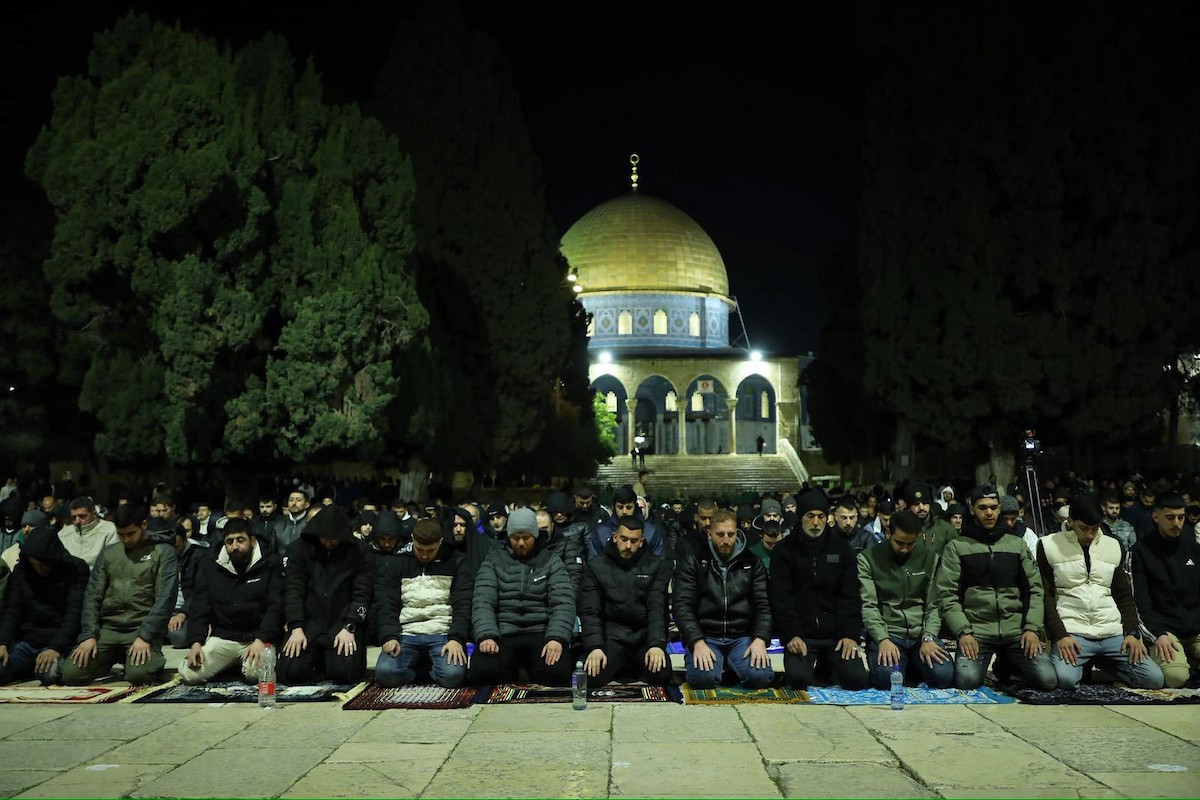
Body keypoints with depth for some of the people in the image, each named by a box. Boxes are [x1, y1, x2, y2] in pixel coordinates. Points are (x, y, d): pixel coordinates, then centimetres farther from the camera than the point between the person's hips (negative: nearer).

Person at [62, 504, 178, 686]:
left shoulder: (163, 552, 1)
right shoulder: (107, 553, 14)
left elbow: (165, 599, -8)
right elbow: (92, 596, 9)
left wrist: (145, 637, -19)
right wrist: (88, 635, -6)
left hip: (143, 628, -4)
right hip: (107, 628, 4)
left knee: (139, 674, -30)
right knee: (70, 674, -15)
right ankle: (112, 660, 13)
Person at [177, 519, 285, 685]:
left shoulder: (269, 565, 0)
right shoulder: (210, 568, 9)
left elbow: (276, 607, -8)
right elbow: (199, 609, 6)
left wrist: (261, 640, -21)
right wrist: (195, 642, -10)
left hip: (258, 637, -3)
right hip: (222, 637, 3)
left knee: (256, 673, -33)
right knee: (189, 674, -19)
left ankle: (244, 665, 5)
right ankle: (232, 666, 10)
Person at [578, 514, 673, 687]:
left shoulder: (657, 565, 4)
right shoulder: (596, 566, 4)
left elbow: (657, 608, -6)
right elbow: (590, 611, -4)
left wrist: (657, 644, -22)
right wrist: (595, 647, -20)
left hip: (645, 636, 1)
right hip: (612, 637, 0)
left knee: (661, 674, -27)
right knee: (592, 676, -27)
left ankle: (631, 669, 7)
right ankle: (620, 668, 7)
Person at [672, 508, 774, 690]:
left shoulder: (752, 563, 10)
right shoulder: (692, 562, 3)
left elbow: (763, 605, 4)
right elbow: (682, 606, -6)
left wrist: (760, 640, -15)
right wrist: (697, 642, -20)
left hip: (742, 636, 2)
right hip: (704, 636, -2)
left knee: (761, 676, -26)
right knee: (703, 677, -31)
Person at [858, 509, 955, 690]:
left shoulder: (929, 557, 7)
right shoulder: (868, 558, -1)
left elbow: (934, 604, 3)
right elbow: (868, 606, -8)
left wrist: (928, 638, -12)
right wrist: (883, 639, -22)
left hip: (921, 632, 2)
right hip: (886, 632, -2)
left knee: (944, 675, -25)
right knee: (887, 676, -31)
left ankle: (914, 666, 9)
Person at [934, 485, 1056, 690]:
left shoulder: (1017, 544, 13)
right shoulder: (956, 547, 4)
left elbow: (1034, 589, 9)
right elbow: (947, 595, -3)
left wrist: (1032, 628, -5)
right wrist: (963, 632, -15)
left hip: (1016, 630, 3)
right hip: (975, 631, -2)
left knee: (1047, 680, -16)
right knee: (967, 680, -26)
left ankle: (1006, 664, 16)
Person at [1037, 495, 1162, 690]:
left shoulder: (1113, 546, 14)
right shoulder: (1050, 546, 1)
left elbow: (1124, 595, 16)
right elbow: (1046, 596, -3)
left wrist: (1132, 632, 1)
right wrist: (1060, 635, -15)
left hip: (1113, 633, 5)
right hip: (1071, 632, -4)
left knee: (1154, 678, -12)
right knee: (1065, 679, -31)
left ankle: (1102, 663, 13)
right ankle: (1083, 663, 5)